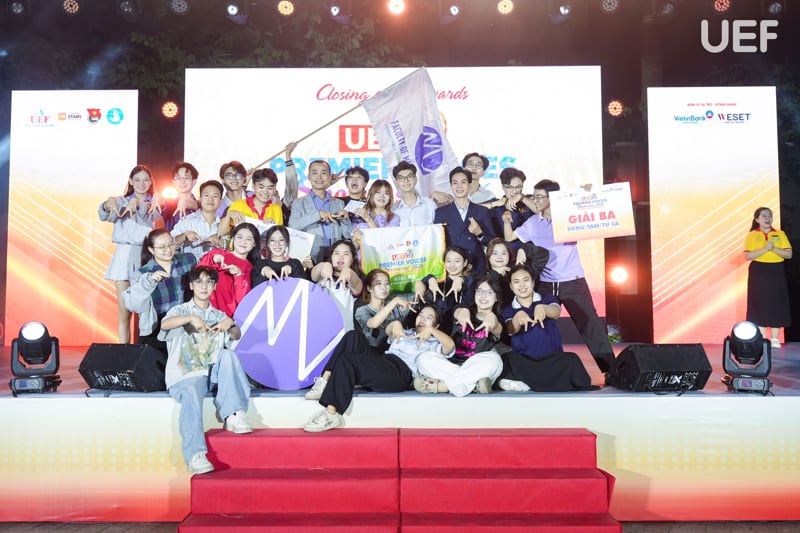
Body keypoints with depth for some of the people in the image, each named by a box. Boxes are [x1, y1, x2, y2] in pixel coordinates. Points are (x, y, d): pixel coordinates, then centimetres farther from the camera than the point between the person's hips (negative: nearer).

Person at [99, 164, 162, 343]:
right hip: (124, 255, 1)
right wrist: (109, 203, -32)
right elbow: (104, 215, -9)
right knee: (123, 310, -2)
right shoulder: (122, 201, 12)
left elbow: (150, 216, -15)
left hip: (146, 257, -1)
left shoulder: (154, 204, 9)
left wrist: (137, 204, -37)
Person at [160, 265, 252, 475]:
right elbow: (164, 324, -13)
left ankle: (233, 415, -30)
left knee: (228, 354, -28)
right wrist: (191, 318, -30)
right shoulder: (180, 310, 11)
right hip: (185, 375, -3)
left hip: (212, 371, 3)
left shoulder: (219, 315, 20)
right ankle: (195, 455, -41)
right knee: (192, 394, -36)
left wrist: (231, 323, -20)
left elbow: (236, 336, 3)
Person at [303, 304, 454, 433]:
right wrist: (395, 324, -3)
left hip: (401, 372, -5)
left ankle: (331, 413, -28)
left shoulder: (433, 343, 20)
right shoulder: (406, 333, 35)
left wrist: (431, 330, -10)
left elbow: (450, 345, -1)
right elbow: (389, 331, 18)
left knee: (348, 359, -26)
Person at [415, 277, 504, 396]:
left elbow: (496, 330, -22)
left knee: (492, 360, -34)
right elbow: (457, 313, -17)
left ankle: (440, 385, -28)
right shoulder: (467, 313, 9)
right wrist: (463, 312, -45)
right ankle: (473, 385, -33)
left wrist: (491, 318, -48)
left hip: (477, 369, -1)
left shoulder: (497, 324, 5)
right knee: (424, 358, -24)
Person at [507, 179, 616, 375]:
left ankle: (610, 368, 5)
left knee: (590, 324, -2)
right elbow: (509, 238, 12)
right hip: (545, 284, 3)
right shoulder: (532, 223, 6)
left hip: (573, 282, -3)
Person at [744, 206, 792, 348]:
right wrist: (765, 248, -20)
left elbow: (788, 254, 0)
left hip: (776, 272, 2)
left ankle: (775, 339, 6)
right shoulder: (752, 235, 0)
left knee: (777, 304, 0)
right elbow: (748, 256, -10)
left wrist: (774, 248, -15)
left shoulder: (780, 234, 7)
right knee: (759, 304, -2)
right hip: (758, 272, -2)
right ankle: (762, 338, 5)